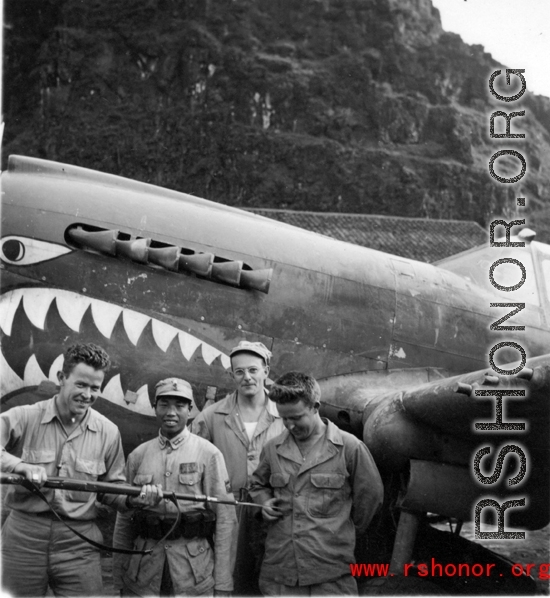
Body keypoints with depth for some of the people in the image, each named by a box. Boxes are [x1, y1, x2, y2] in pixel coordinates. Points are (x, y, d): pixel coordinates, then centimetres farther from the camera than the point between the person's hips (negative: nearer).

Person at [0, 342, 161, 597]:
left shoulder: (108, 432, 4)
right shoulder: (25, 417, -3)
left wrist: (133, 498, -6)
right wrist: (23, 466, -29)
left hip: (79, 541, 1)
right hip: (23, 535, -1)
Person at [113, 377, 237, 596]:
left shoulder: (208, 454, -3)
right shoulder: (137, 456, 6)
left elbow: (225, 519, -5)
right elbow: (123, 520, 10)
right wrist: (119, 580, 8)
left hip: (194, 573, -2)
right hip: (142, 573, 2)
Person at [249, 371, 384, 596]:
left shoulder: (349, 447, -4)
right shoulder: (273, 449, 6)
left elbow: (370, 496, 6)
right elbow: (258, 484, 24)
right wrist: (265, 503, 4)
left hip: (331, 574, -3)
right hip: (279, 569, 3)